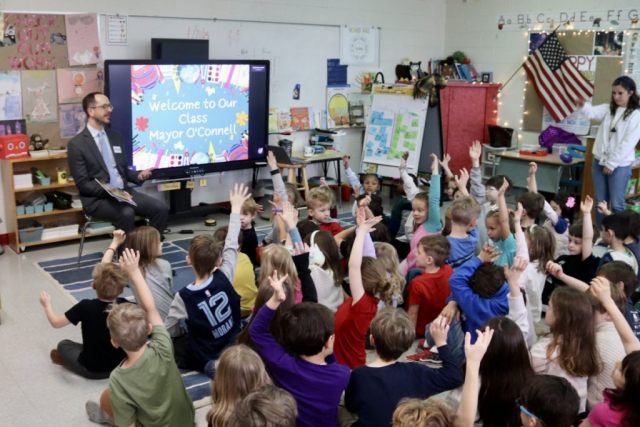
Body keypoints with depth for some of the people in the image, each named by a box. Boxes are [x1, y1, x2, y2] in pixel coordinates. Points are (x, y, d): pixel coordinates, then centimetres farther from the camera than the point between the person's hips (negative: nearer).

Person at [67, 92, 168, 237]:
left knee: (161, 208, -15)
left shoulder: (116, 137, 14)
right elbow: (82, 184, -9)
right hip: (97, 198, -6)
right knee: (126, 213, -35)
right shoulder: (76, 144, -5)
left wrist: (139, 175, -2)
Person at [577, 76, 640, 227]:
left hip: (620, 165, -5)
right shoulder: (608, 109, 8)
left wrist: (612, 163, -13)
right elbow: (593, 112, -12)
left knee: (617, 204, -1)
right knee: (600, 201, 11)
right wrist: (583, 105, -35)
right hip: (599, 161, 5)